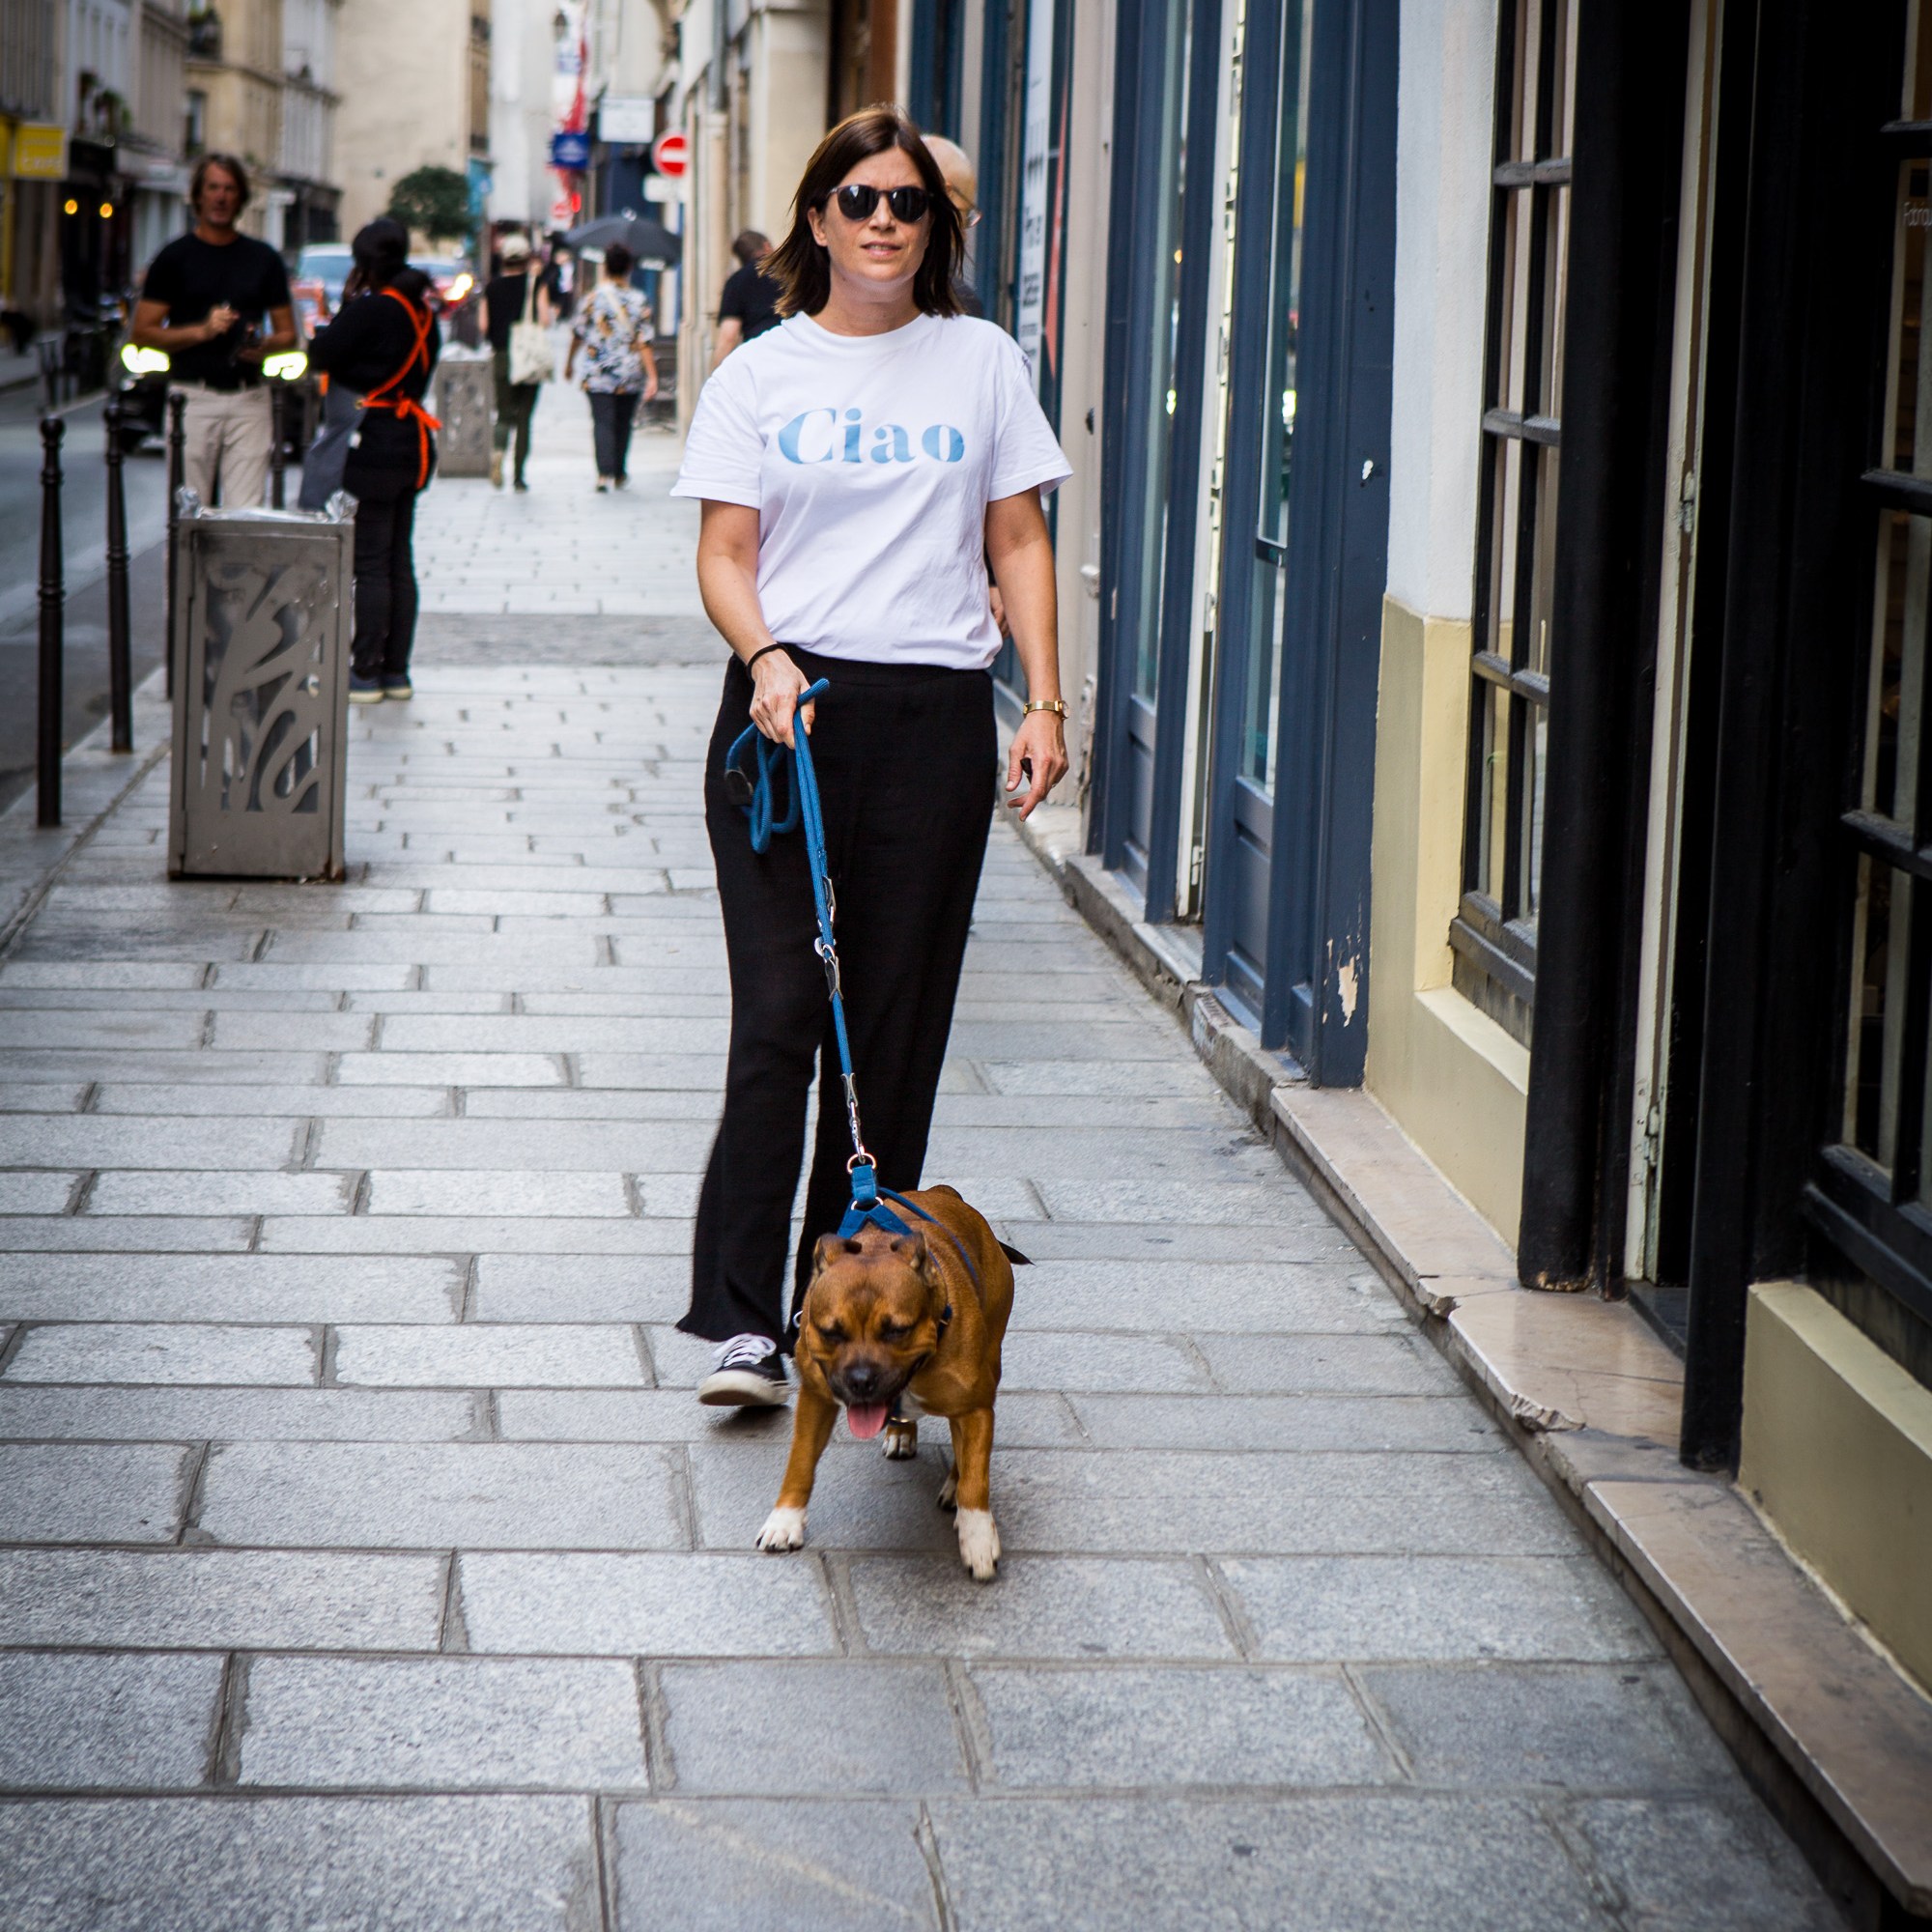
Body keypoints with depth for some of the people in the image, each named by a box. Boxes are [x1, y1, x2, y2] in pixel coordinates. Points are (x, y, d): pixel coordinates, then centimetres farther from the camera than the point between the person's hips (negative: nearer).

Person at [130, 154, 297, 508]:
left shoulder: (264, 259, 14)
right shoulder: (175, 257, 6)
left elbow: (288, 334, 18)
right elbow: (142, 334, 3)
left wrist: (264, 346, -6)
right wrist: (201, 331, -11)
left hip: (249, 398, 2)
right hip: (192, 397, -2)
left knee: (245, 512, -6)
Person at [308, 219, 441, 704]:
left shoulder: (372, 309, -15)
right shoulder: (422, 310, 10)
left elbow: (322, 354, -15)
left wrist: (347, 302, -3)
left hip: (375, 444, -8)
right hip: (412, 442, 8)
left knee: (370, 562, -4)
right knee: (399, 561, 12)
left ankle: (366, 674, -2)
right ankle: (395, 671, 15)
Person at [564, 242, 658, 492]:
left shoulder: (593, 299, -4)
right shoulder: (639, 302, -2)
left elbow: (578, 333, 4)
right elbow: (644, 342, -7)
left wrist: (570, 361, 21)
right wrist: (652, 377, -6)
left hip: (597, 375, -2)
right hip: (630, 376, 2)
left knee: (603, 423, -4)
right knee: (622, 424, 17)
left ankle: (605, 473, -20)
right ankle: (620, 473, 28)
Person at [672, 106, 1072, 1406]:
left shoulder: (983, 363, 10)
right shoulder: (759, 375, 7)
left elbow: (1020, 542, 11)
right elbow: (726, 553, 4)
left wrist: (1046, 702, 1)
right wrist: (763, 656, -15)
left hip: (934, 718, 1)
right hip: (788, 713, -1)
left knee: (893, 1031, 2)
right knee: (779, 1016, -8)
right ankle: (744, 1324, -8)